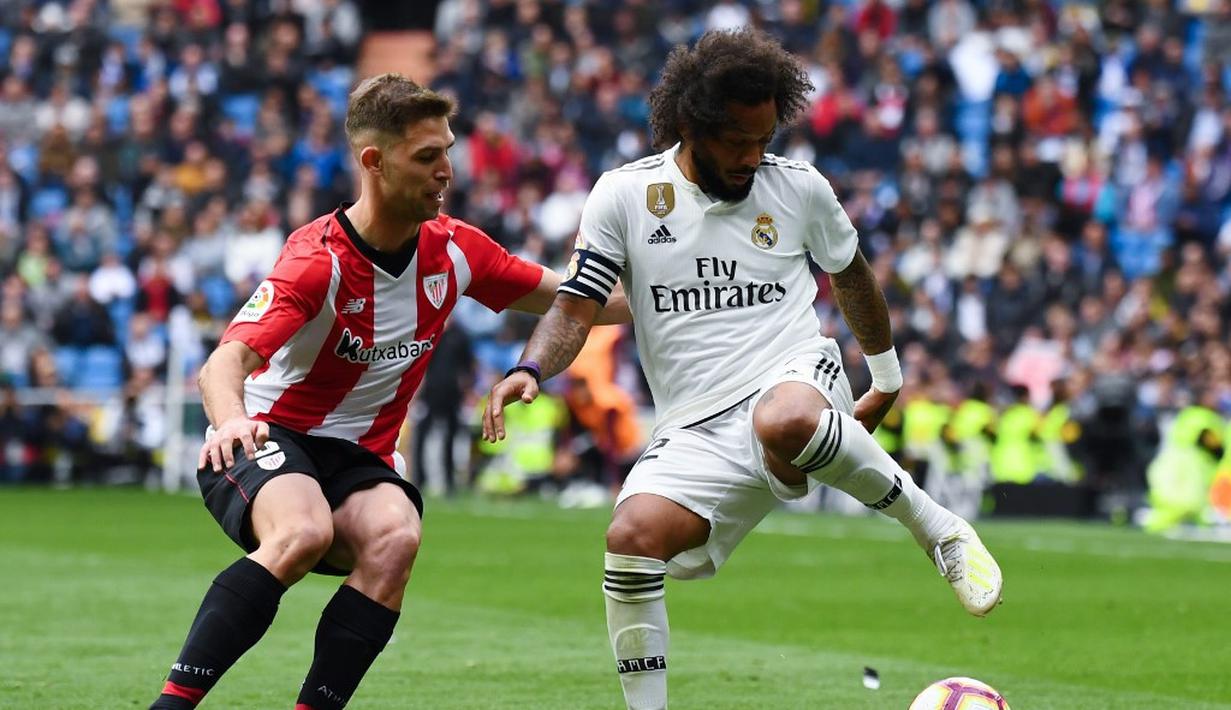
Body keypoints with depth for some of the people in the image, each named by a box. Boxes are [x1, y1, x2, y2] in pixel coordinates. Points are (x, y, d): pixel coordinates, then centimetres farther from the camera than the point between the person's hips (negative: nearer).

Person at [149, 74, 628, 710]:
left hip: (361, 457, 5)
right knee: (303, 533, -37)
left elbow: (563, 298, 13)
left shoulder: (453, 248, -2)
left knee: (395, 539, -29)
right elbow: (226, 362, -32)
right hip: (267, 439, -5)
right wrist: (230, 419, -54)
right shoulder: (319, 258, -20)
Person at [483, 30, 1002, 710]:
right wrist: (530, 370, -19)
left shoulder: (799, 188, 5)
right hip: (696, 430, 2)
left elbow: (850, 276, 22)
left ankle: (935, 526, -18)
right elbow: (576, 306, 1)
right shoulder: (624, 194, 2)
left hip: (796, 375, -1)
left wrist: (887, 379, 32)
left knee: (784, 421, -40)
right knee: (632, 537, -25)